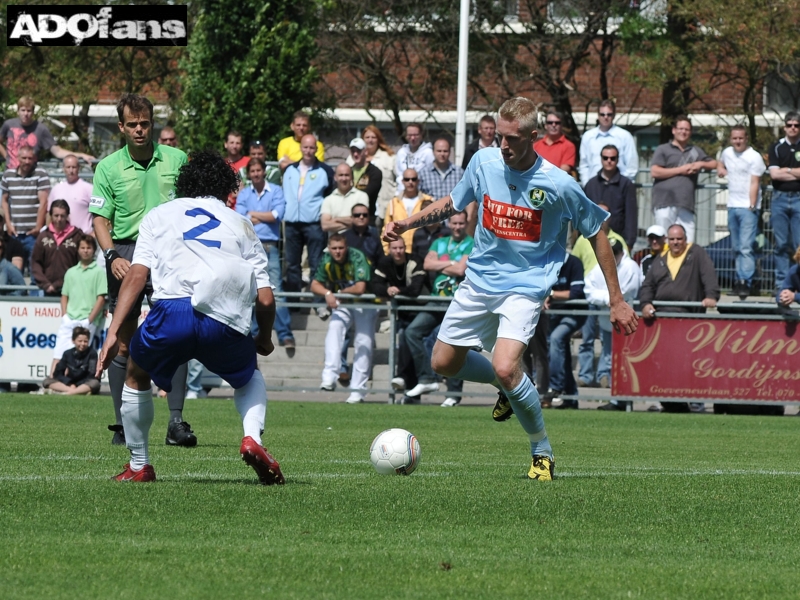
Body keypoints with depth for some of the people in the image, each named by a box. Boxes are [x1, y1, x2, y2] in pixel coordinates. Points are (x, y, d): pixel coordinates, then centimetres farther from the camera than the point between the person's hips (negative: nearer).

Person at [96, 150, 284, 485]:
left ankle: (139, 466, 29)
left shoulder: (159, 215, 25)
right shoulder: (240, 224, 27)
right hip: (227, 320, 1)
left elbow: (137, 274, 8)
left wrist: (113, 333, 3)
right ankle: (252, 438, 4)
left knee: (137, 376, 29)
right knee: (249, 378, 32)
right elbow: (265, 299, 17)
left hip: (172, 311, -1)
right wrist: (265, 339, 37)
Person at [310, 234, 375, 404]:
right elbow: (315, 284, -6)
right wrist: (327, 293, -26)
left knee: (363, 344, -8)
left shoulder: (357, 258, -25)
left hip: (364, 305, -3)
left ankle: (358, 391, -2)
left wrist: (340, 292, -17)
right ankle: (329, 376, -31)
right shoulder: (327, 261, -9)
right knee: (334, 328, -23)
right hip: (341, 304, 3)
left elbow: (360, 288, -32)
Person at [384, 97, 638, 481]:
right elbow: (454, 203, 13)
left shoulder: (557, 184, -18)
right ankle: (511, 387, 37)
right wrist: (406, 223, -1)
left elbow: (596, 233, -6)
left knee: (505, 368, -24)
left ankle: (542, 450, -3)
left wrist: (616, 301, -5)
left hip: (525, 287, -6)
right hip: (479, 280, 6)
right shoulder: (484, 162, -6)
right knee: (443, 363, 10)